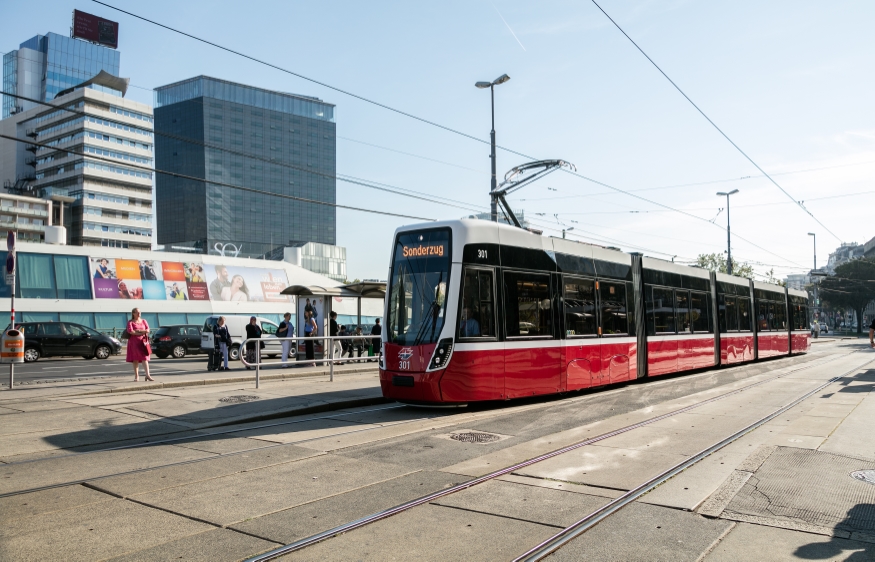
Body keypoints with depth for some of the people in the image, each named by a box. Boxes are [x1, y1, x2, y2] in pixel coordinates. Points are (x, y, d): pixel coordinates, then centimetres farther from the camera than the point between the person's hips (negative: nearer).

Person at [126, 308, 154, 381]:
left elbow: (147, 330, 1)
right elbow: (130, 331, -14)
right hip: (134, 342, -2)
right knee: (135, 359, 3)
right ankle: (136, 376, 11)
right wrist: (142, 333, -11)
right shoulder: (130, 322, 2)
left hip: (143, 342, 2)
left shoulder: (143, 321, 12)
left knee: (145, 358, -6)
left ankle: (148, 375, -11)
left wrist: (139, 330, -12)